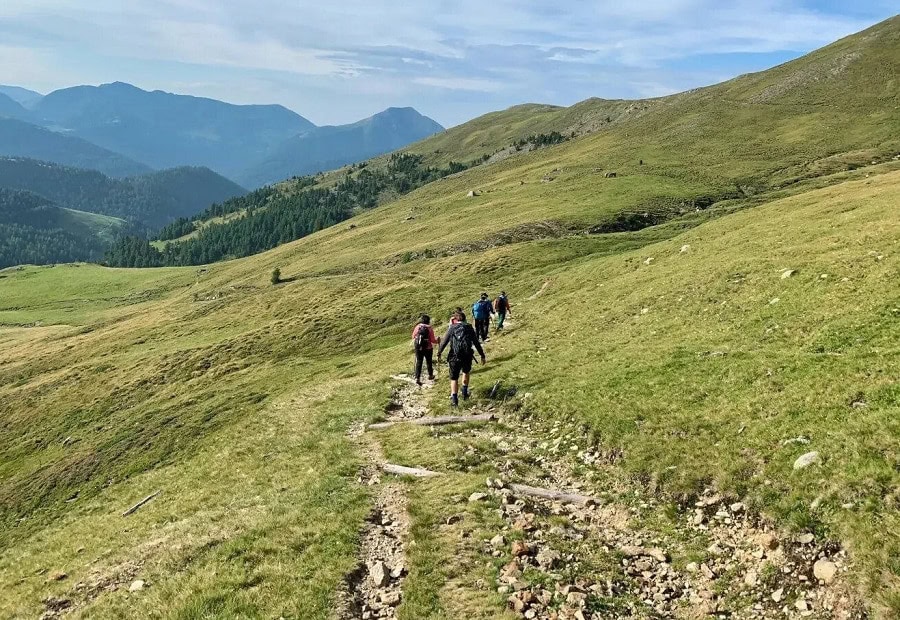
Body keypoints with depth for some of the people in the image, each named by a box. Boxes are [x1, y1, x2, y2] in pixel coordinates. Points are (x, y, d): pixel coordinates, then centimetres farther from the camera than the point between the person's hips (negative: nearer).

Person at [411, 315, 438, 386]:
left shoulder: (417, 327, -4)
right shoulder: (429, 328, -13)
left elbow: (413, 337, 5)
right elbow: (432, 340, -13)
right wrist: (437, 341, 7)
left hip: (418, 348, 2)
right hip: (428, 348, -2)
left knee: (419, 362, 7)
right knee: (429, 362, 18)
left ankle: (417, 378, -1)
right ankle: (430, 375, 35)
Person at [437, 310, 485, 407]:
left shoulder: (451, 328, 4)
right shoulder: (469, 328, 8)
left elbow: (444, 342, 2)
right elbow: (476, 343, 7)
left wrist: (439, 354, 12)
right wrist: (482, 356, 12)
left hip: (455, 357, -2)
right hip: (467, 356, 2)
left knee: (454, 378, 8)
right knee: (466, 372, 30)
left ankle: (454, 398, -7)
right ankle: (465, 393, 29)